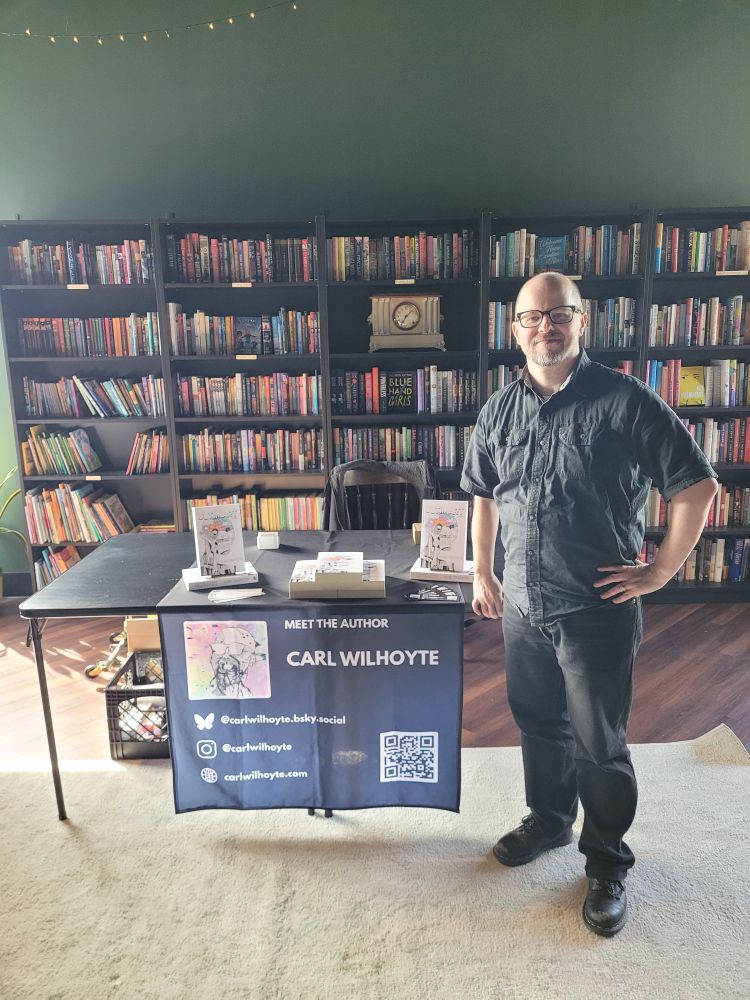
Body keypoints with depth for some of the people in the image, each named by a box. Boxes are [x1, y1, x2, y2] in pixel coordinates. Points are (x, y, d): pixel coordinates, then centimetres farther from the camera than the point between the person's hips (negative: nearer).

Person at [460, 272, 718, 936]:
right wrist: (482, 572, 13)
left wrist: (662, 570, -8)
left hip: (597, 609, -4)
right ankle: (549, 820, 45)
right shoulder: (500, 410, 4)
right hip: (523, 606, 5)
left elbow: (698, 486, -9)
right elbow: (483, 495, 15)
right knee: (538, 723, 21)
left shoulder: (624, 401, -12)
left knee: (599, 744, 8)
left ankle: (607, 864, 31)